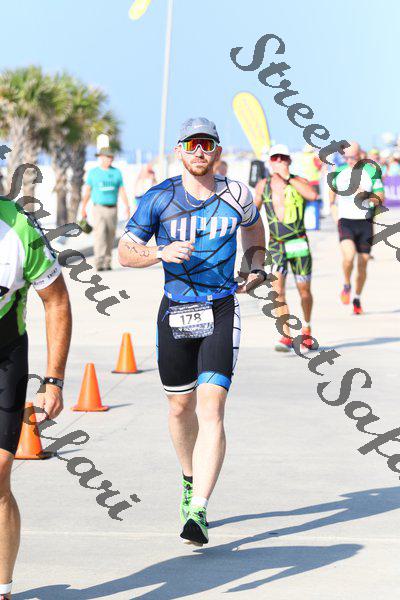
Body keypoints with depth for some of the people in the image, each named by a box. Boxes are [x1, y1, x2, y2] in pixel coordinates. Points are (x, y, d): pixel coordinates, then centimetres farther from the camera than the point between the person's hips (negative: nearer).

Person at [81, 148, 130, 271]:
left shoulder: (116, 172, 8)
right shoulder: (93, 172, 3)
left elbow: (122, 191, 5)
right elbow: (87, 191, 6)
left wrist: (127, 207, -5)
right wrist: (83, 209, 4)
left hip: (112, 209, 3)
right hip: (99, 208, -3)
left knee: (110, 237, 6)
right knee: (100, 234, -16)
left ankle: (107, 262, 17)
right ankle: (99, 263, -22)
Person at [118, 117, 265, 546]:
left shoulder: (236, 195, 3)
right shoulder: (159, 198, -2)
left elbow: (253, 229, 26)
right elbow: (125, 253, 0)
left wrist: (256, 270, 12)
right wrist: (162, 253, -18)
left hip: (221, 311, -1)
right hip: (175, 313, 1)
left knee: (211, 408, -15)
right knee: (181, 406, 13)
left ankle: (198, 511, -20)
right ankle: (191, 481, 42)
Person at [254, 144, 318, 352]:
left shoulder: (298, 182, -3)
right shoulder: (263, 185, 5)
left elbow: (313, 195, -25)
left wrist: (288, 178, -22)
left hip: (299, 243, -1)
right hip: (276, 245, 1)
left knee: (304, 291, 10)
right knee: (277, 290, -16)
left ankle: (306, 329, 35)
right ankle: (286, 337, -15)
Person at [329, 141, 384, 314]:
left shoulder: (371, 172, -3)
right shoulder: (339, 172, 4)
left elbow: (380, 198, -2)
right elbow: (333, 188, 24)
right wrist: (333, 207, 14)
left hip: (365, 221, 0)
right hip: (345, 221, 0)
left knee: (363, 263, 5)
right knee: (349, 255, -24)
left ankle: (357, 299, 23)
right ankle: (347, 284, 4)